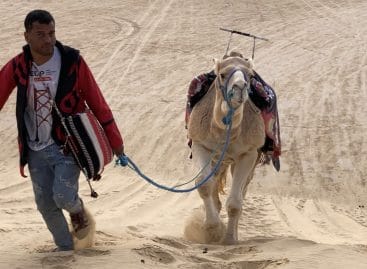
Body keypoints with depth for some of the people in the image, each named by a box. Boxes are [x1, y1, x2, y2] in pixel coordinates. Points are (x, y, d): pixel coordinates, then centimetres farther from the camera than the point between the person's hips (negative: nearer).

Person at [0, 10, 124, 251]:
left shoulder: (72, 62, -12)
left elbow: (97, 103, -7)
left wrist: (116, 143, -4)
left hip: (67, 146, -3)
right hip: (36, 150, 3)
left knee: (63, 196, -19)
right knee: (46, 204, 6)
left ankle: (77, 207, 17)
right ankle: (65, 248, 28)